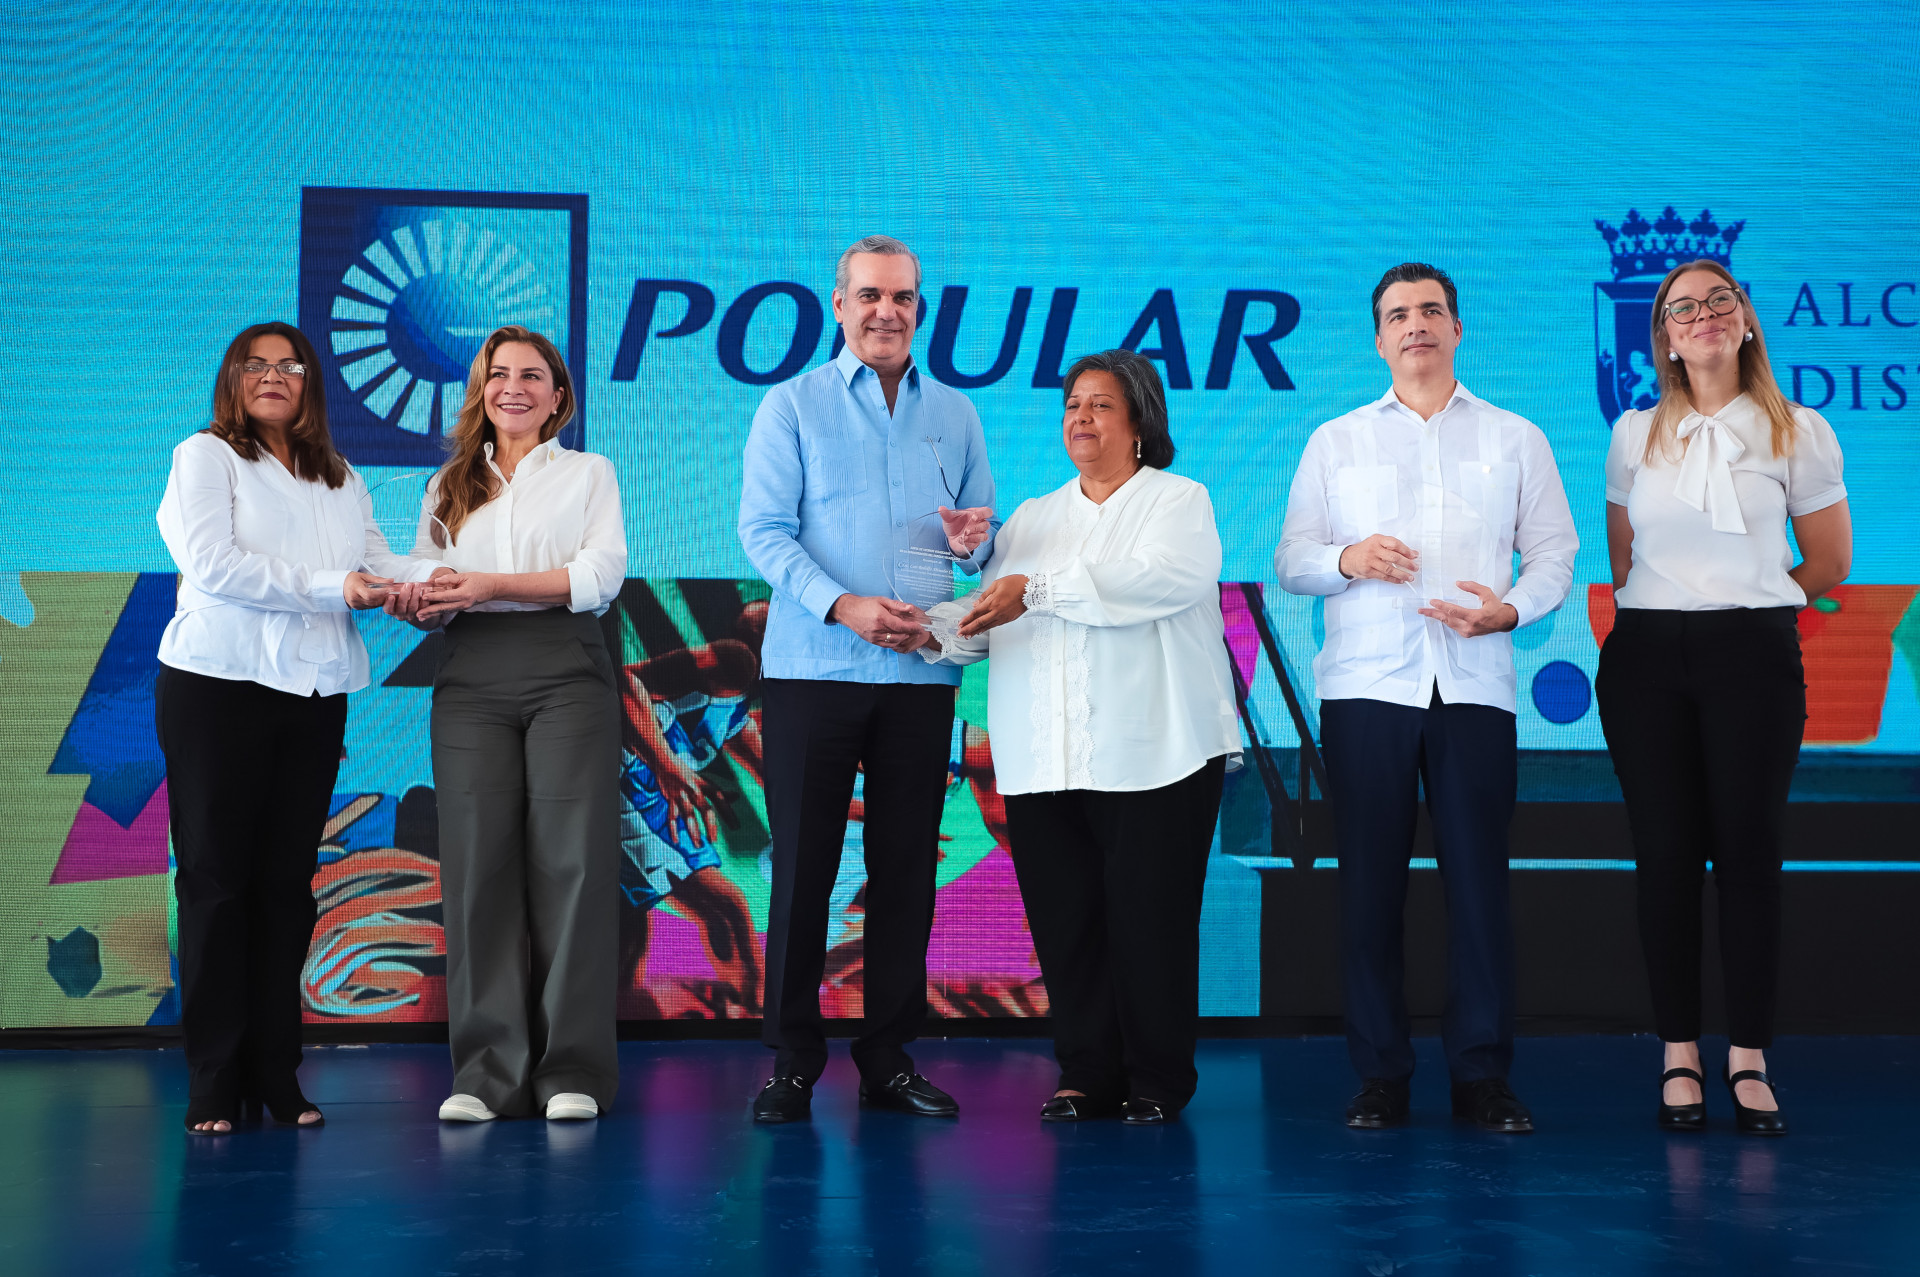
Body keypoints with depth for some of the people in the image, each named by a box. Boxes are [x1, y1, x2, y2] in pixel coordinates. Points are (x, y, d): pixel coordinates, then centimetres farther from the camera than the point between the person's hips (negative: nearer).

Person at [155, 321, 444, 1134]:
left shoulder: (340, 482, 20)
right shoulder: (206, 457, 4)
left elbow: (376, 563, 6)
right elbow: (212, 564, -11)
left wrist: (433, 575, -16)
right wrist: (328, 586, -14)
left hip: (313, 697, 5)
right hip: (218, 686, -5)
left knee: (287, 883, 5)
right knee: (217, 879, -3)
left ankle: (275, 1078, 10)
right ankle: (215, 1086, 1)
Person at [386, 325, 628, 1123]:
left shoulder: (587, 473, 15)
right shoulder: (449, 486, 22)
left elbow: (602, 574, -1)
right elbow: (433, 596, 16)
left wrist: (492, 585, -11)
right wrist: (412, 601, -8)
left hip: (566, 674, -2)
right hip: (472, 678, 2)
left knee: (569, 862, -7)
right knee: (478, 866, -4)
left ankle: (572, 1072, -3)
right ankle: (488, 1073, 1)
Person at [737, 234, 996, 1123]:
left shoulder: (955, 416, 14)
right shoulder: (792, 407, 4)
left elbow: (986, 541, 14)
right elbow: (763, 531, -5)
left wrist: (972, 540, -10)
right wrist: (843, 606, -18)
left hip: (919, 675, 3)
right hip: (811, 672, -3)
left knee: (906, 868, 5)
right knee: (802, 865, -1)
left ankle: (890, 1056, 14)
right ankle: (792, 1058, 7)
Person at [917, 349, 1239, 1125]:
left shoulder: (1178, 502, 7)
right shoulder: (1032, 520, 24)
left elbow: (1160, 578, -14)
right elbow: (989, 615, 14)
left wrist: (1038, 590, -19)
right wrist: (934, 630, -9)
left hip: (1153, 753, -4)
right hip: (1043, 759, 4)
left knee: (1148, 916, -5)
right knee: (1063, 917, 1)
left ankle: (1158, 1081, 7)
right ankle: (1088, 1075, 11)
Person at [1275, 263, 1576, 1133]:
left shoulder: (1515, 439, 15)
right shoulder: (1335, 442, 16)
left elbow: (1554, 553, 10)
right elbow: (1290, 560, 11)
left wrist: (1510, 609, -9)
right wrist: (1346, 559, -10)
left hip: (1474, 686, 0)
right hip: (1365, 685, 1)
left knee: (1478, 876, -3)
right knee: (1370, 880, 0)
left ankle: (1482, 1074, 5)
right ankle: (1380, 1075, 7)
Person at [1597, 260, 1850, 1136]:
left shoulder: (1797, 432, 3)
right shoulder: (1635, 434, 9)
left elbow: (1830, 564, 10)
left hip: (1753, 658, -2)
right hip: (1646, 659, 2)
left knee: (1750, 850, -3)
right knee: (1667, 854, 1)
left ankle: (1749, 1062, 3)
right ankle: (1679, 1057, 7)